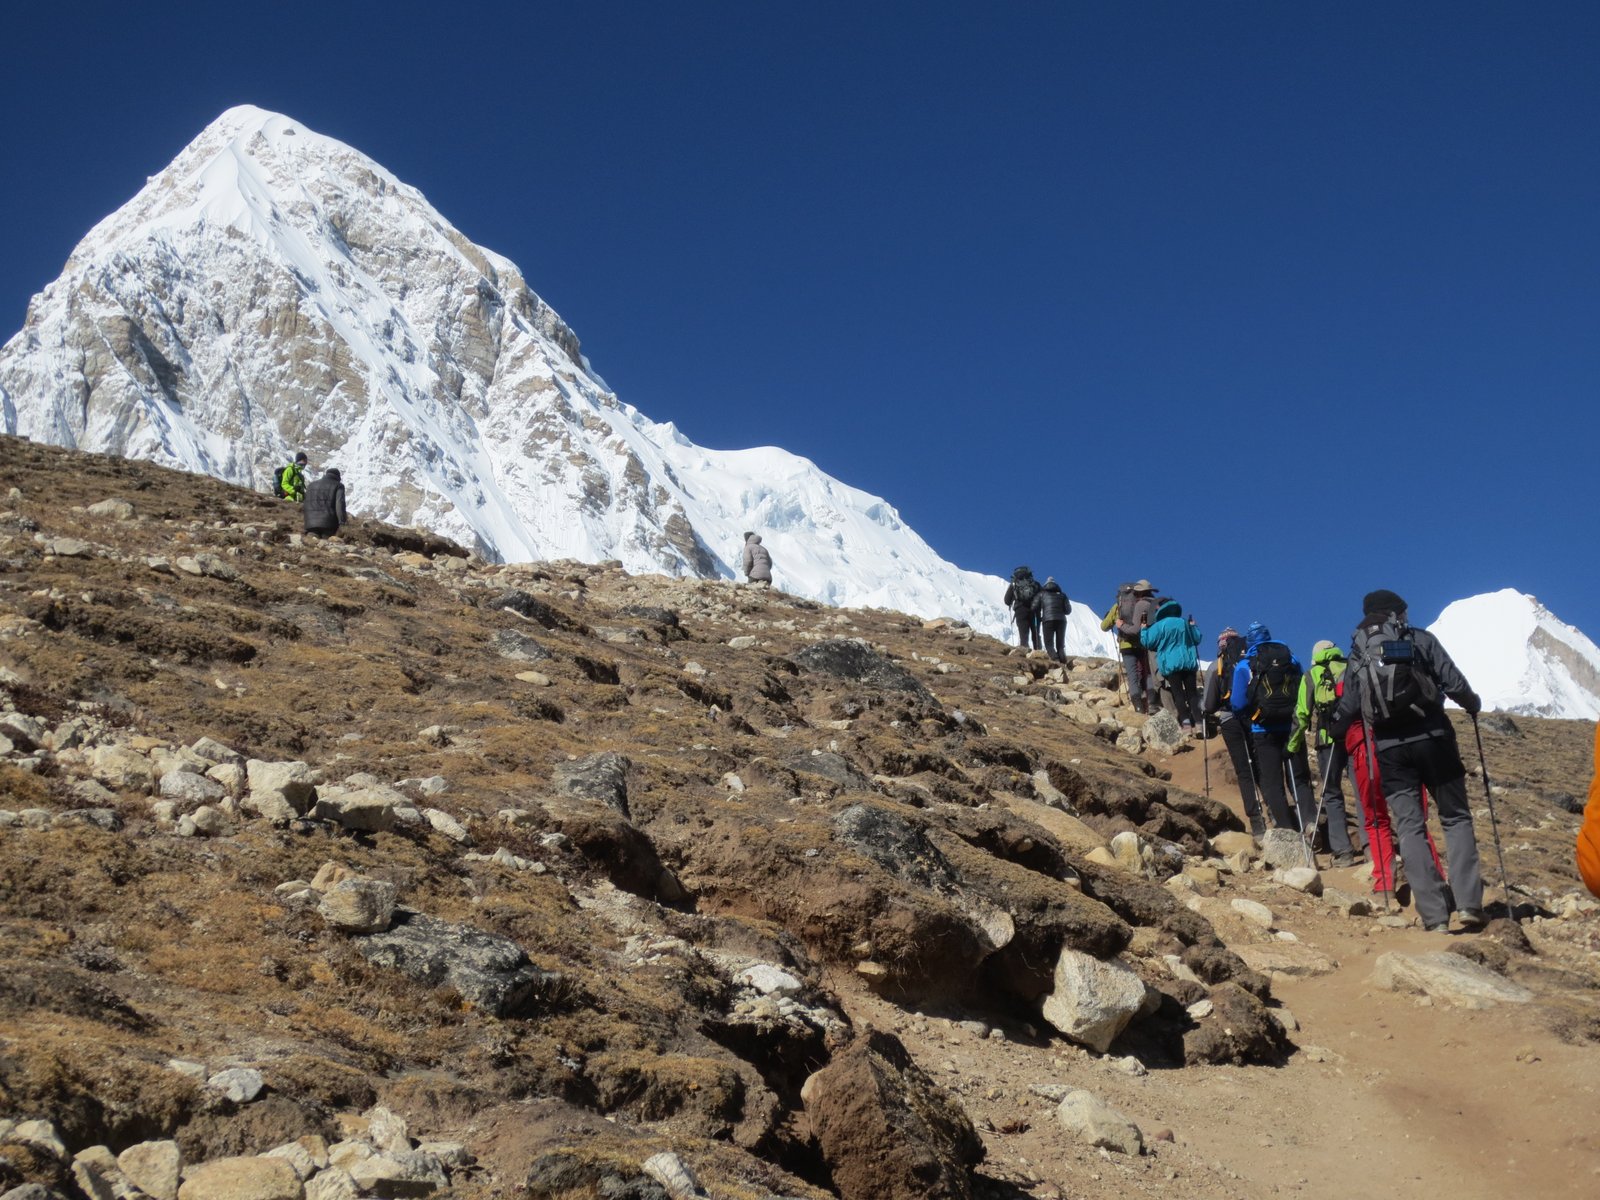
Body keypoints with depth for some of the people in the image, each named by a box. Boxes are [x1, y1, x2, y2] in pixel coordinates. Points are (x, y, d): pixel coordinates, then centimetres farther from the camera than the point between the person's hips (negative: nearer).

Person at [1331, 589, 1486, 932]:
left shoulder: (1357, 655, 9)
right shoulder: (1420, 640, 3)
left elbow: (1347, 710, 6)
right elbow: (1454, 683, -4)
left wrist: (1333, 730, 27)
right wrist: (1473, 704, 16)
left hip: (1389, 748, 1)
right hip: (1432, 738, -1)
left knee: (1410, 828, 2)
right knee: (1456, 818, 9)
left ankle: (1434, 915, -6)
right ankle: (1468, 903, -4)